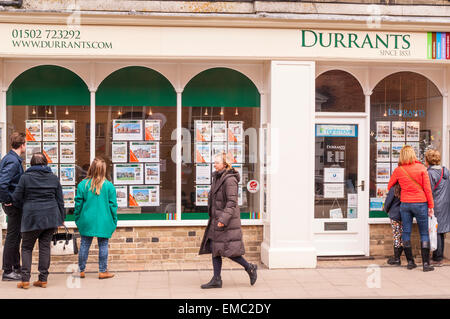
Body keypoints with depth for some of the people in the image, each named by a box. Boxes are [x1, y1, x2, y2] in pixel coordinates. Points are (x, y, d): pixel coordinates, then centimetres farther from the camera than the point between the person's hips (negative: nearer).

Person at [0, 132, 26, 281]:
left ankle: (16, 267, 29)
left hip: (14, 204, 10)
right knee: (12, 237, -2)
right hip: (13, 205, -10)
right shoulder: (13, 161, -20)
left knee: (16, 236, 18)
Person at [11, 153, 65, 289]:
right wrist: (61, 218, 16)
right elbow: (60, 200, 9)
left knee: (27, 248, 7)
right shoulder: (54, 178, 6)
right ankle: (43, 279, 9)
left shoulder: (25, 177, -4)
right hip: (50, 218, 3)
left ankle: (25, 279, 1)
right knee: (45, 247, 8)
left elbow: (16, 198, -2)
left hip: (31, 217, -3)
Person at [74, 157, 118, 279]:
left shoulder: (82, 185, -4)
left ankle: (81, 270, 18)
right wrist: (114, 221, 6)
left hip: (87, 221, 1)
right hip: (103, 222, -1)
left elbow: (78, 204, 0)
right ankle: (103, 271, 10)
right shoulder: (109, 185, -7)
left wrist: (77, 219, 11)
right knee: (103, 245, 6)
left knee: (84, 245, 10)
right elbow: (113, 205, -3)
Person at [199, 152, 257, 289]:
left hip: (227, 221, -9)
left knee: (227, 250, -6)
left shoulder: (230, 179, -15)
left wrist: (223, 219, -26)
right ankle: (216, 280, 11)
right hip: (216, 220, 9)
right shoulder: (218, 178, 13)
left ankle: (250, 268, 12)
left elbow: (232, 202, -21)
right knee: (214, 248, 7)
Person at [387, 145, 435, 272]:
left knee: (406, 233, 9)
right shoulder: (421, 168, -5)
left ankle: (410, 262, 13)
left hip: (405, 204, 2)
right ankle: (426, 263, 3)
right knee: (424, 233, 5)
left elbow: (390, 186, 12)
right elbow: (427, 188, -5)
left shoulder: (398, 170, 1)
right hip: (420, 203, -2)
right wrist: (431, 206, 1)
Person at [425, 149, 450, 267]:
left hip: (436, 206, -8)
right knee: (440, 232, 14)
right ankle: (440, 256, 22)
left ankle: (437, 259, 2)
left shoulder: (430, 173, -14)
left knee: (435, 232, -2)